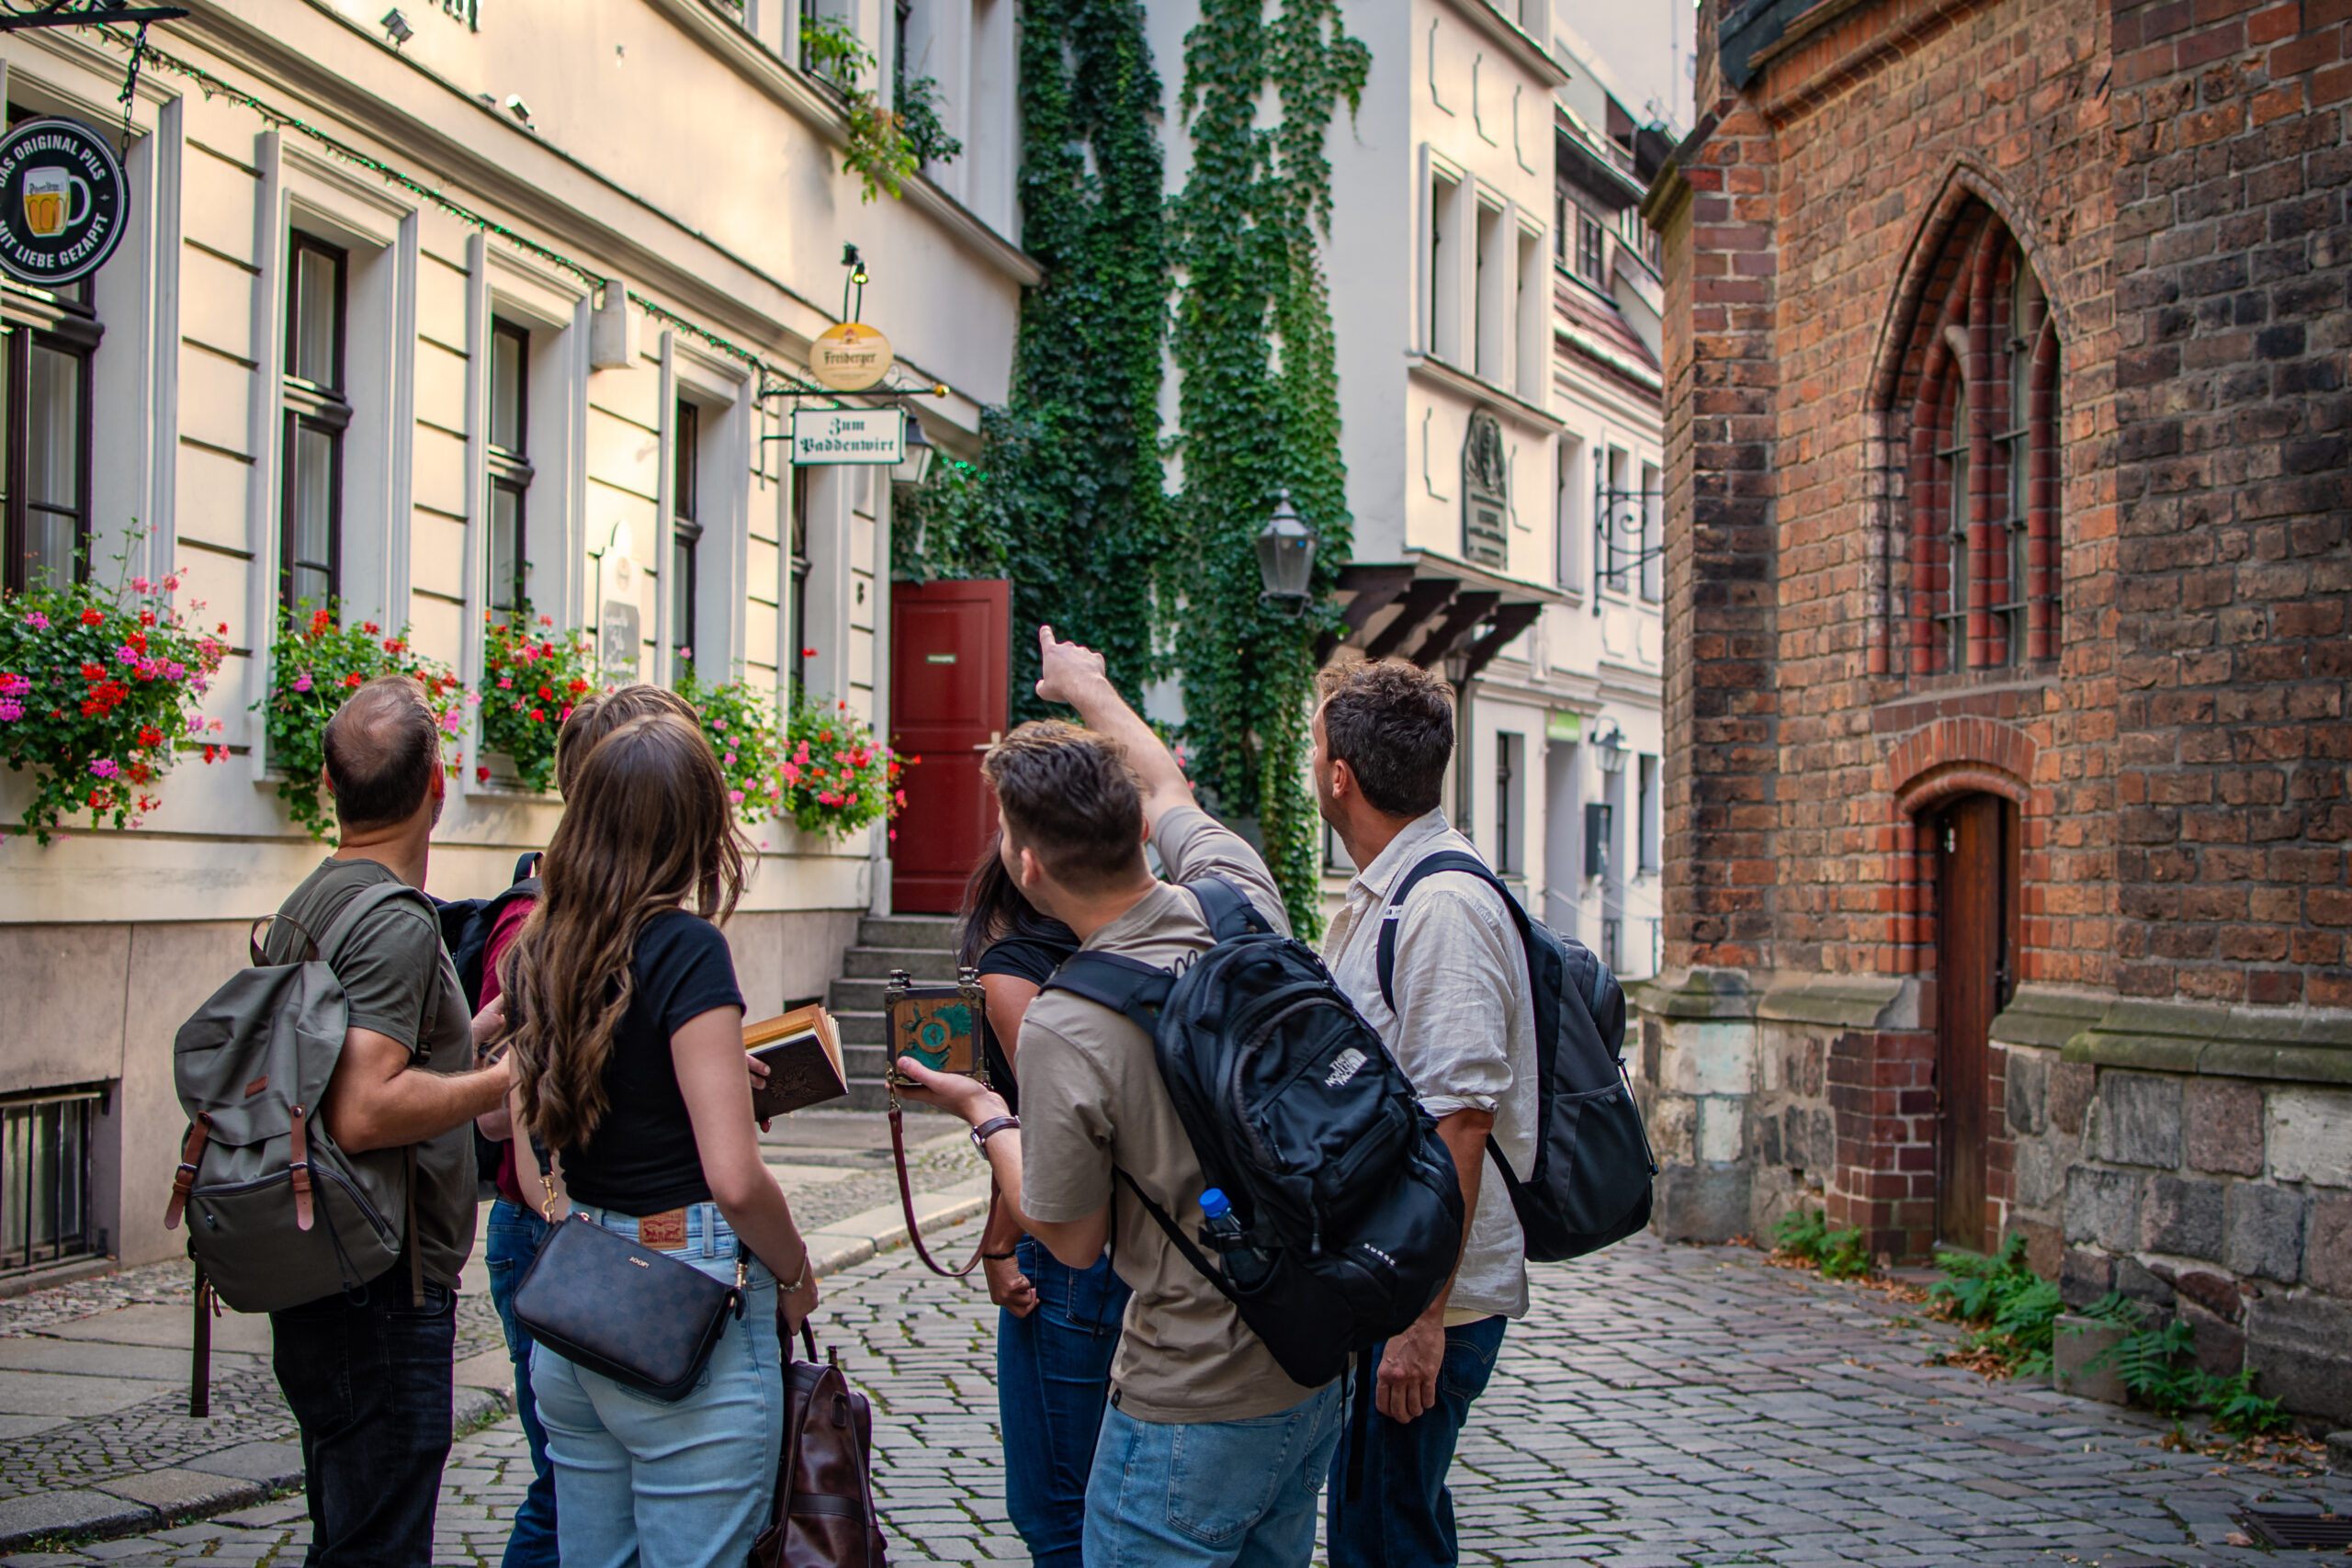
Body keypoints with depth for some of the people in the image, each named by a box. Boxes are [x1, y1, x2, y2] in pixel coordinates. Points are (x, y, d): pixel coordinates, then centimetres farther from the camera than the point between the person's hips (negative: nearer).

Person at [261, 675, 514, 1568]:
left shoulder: (304, 907, 14)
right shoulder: (395, 922, -18)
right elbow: (364, 1112, -27)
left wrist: (471, 1035, 24)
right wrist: (509, 1080, -18)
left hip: (319, 1292, 10)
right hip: (385, 1300, -10)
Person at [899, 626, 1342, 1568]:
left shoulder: (1061, 1029, -23)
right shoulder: (1239, 901, -6)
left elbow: (1072, 1239, -8)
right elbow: (1168, 792, 18)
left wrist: (981, 1113, 6)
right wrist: (1089, 688, 36)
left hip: (1192, 1407, -7)